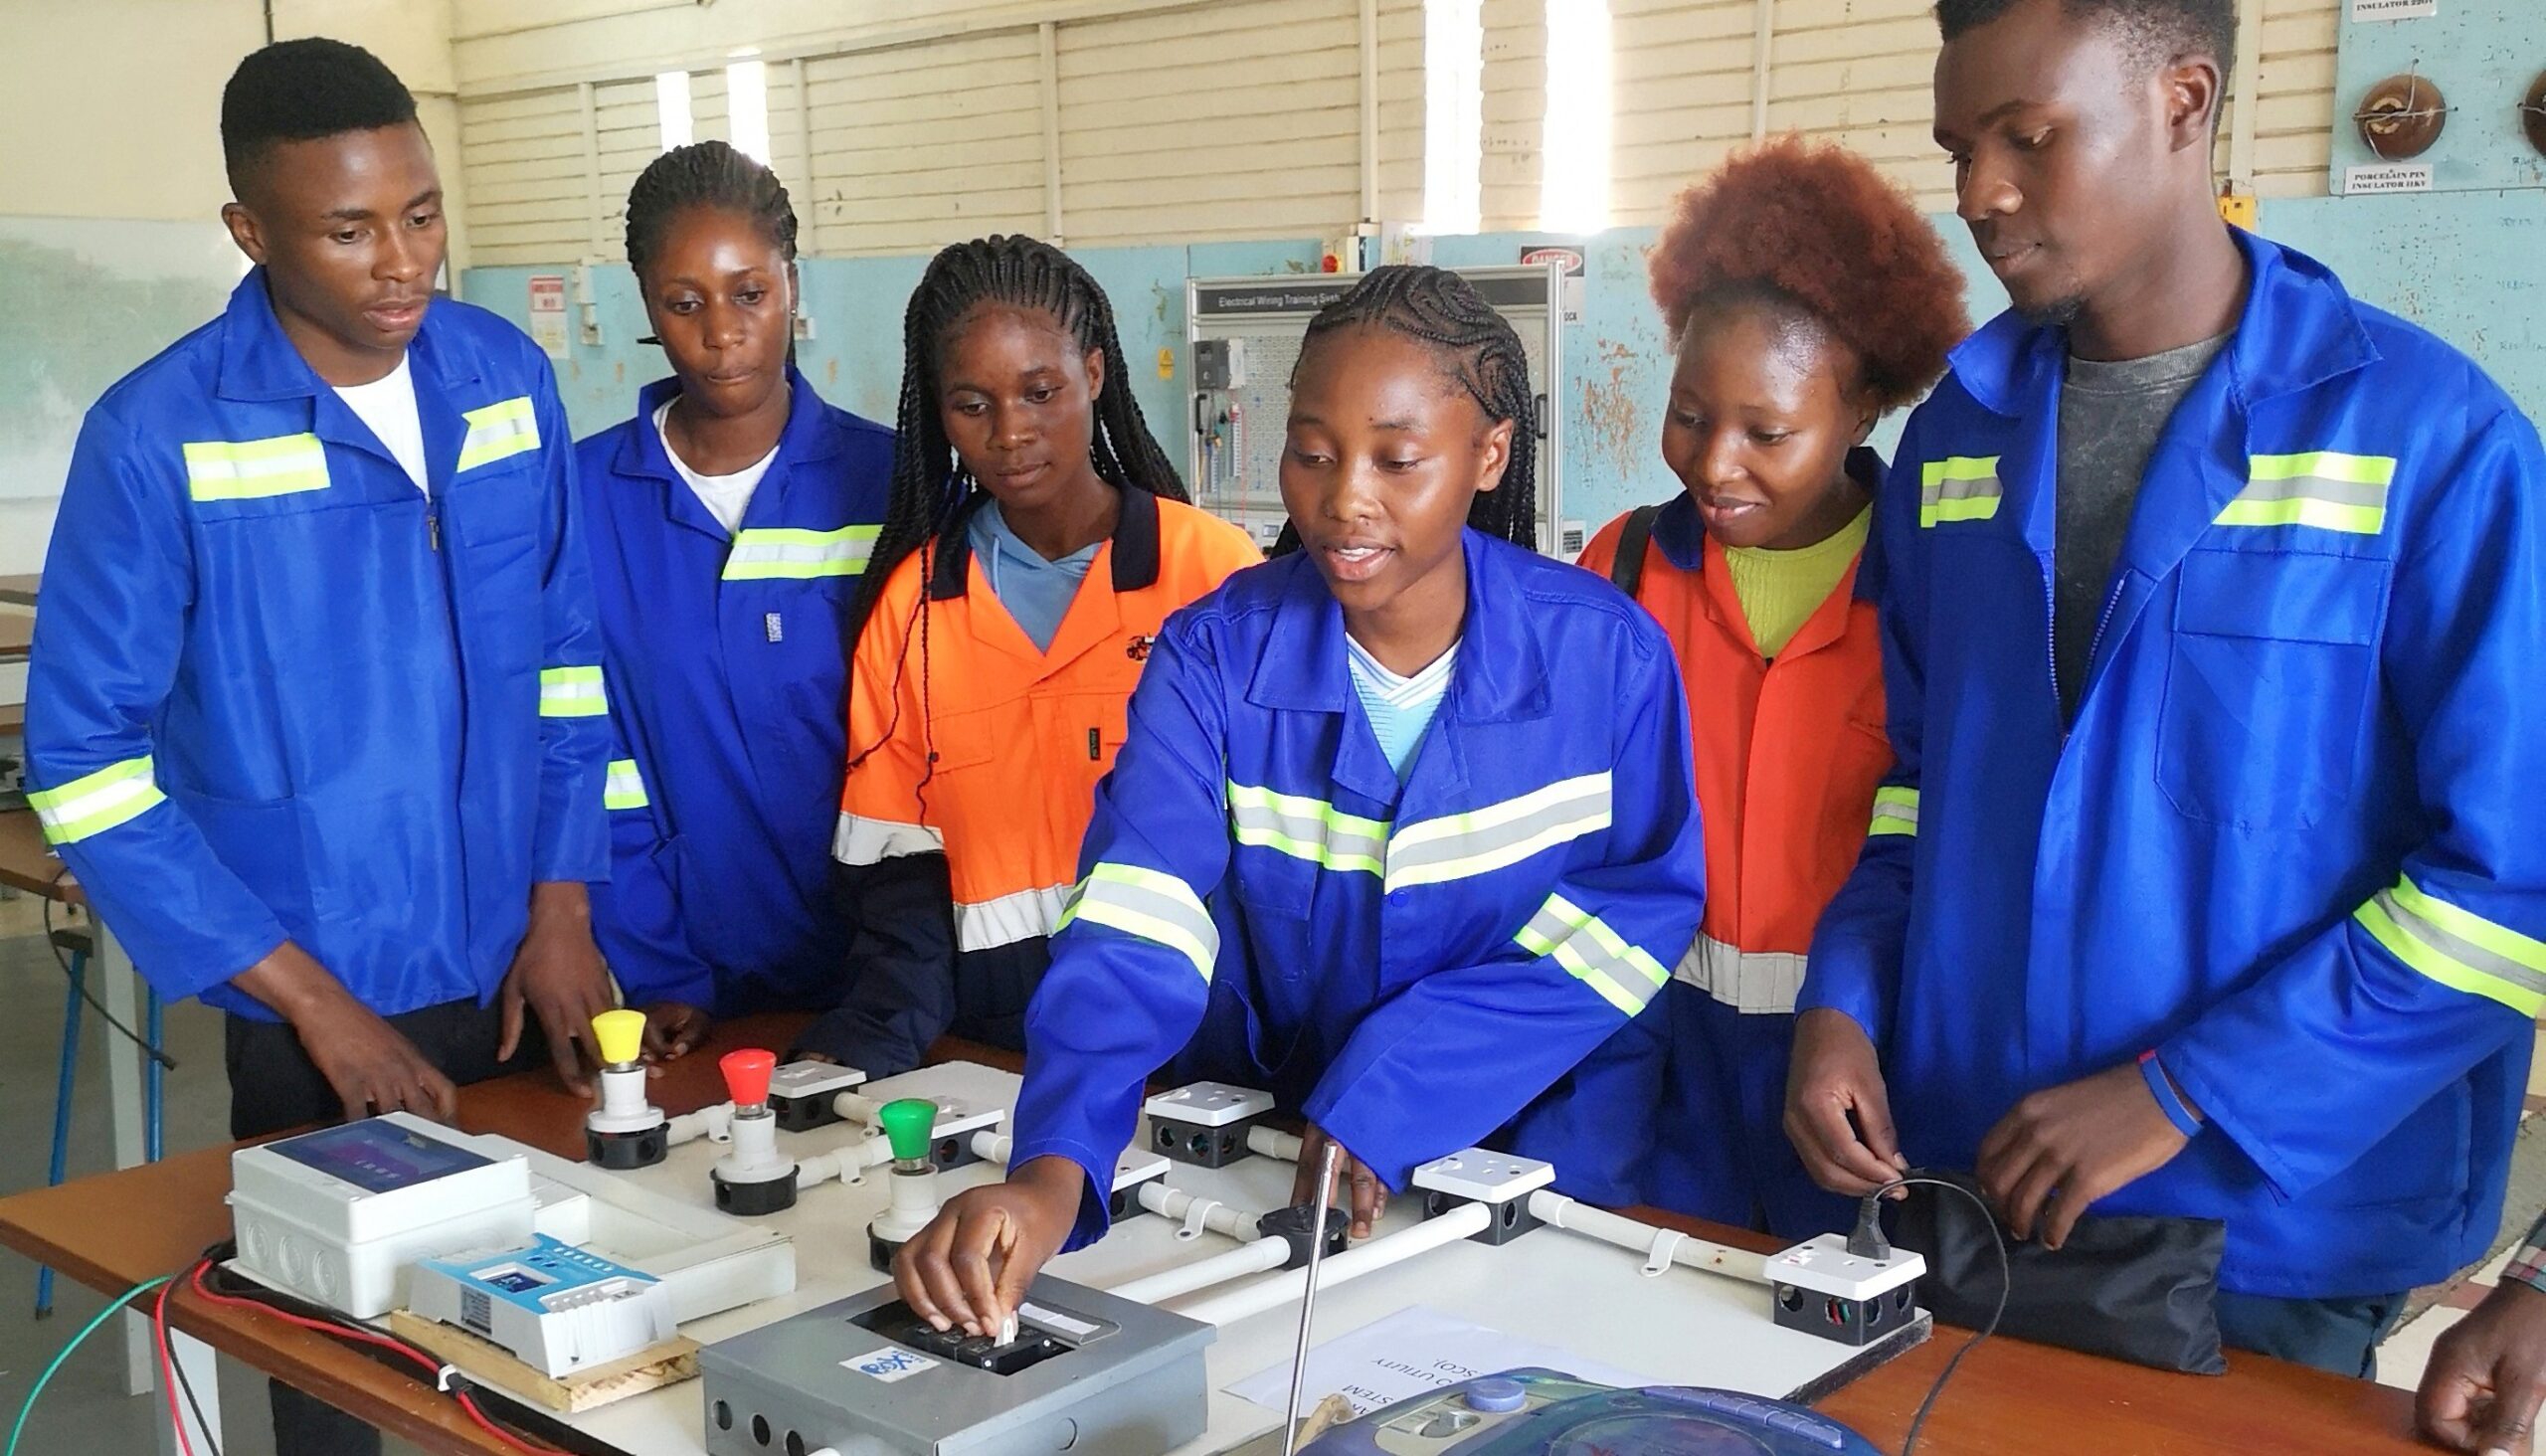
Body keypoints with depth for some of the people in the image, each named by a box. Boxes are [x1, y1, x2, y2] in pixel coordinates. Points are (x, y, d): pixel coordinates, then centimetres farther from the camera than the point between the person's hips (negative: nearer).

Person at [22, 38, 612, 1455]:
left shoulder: (507, 377, -1)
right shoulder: (160, 437, -13)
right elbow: (85, 763, -10)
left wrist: (564, 909, 0)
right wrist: (312, 1003, -13)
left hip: (526, 990, 4)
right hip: (324, 1021, -3)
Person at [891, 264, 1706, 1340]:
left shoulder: (1606, 653, -9)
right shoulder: (1215, 655, -10)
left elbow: (1644, 906, -7)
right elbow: (1135, 927, -20)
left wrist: (1387, 1094, -18)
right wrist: (1052, 1171, -38)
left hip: (1538, 1137, 1)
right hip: (1257, 1147, 0)